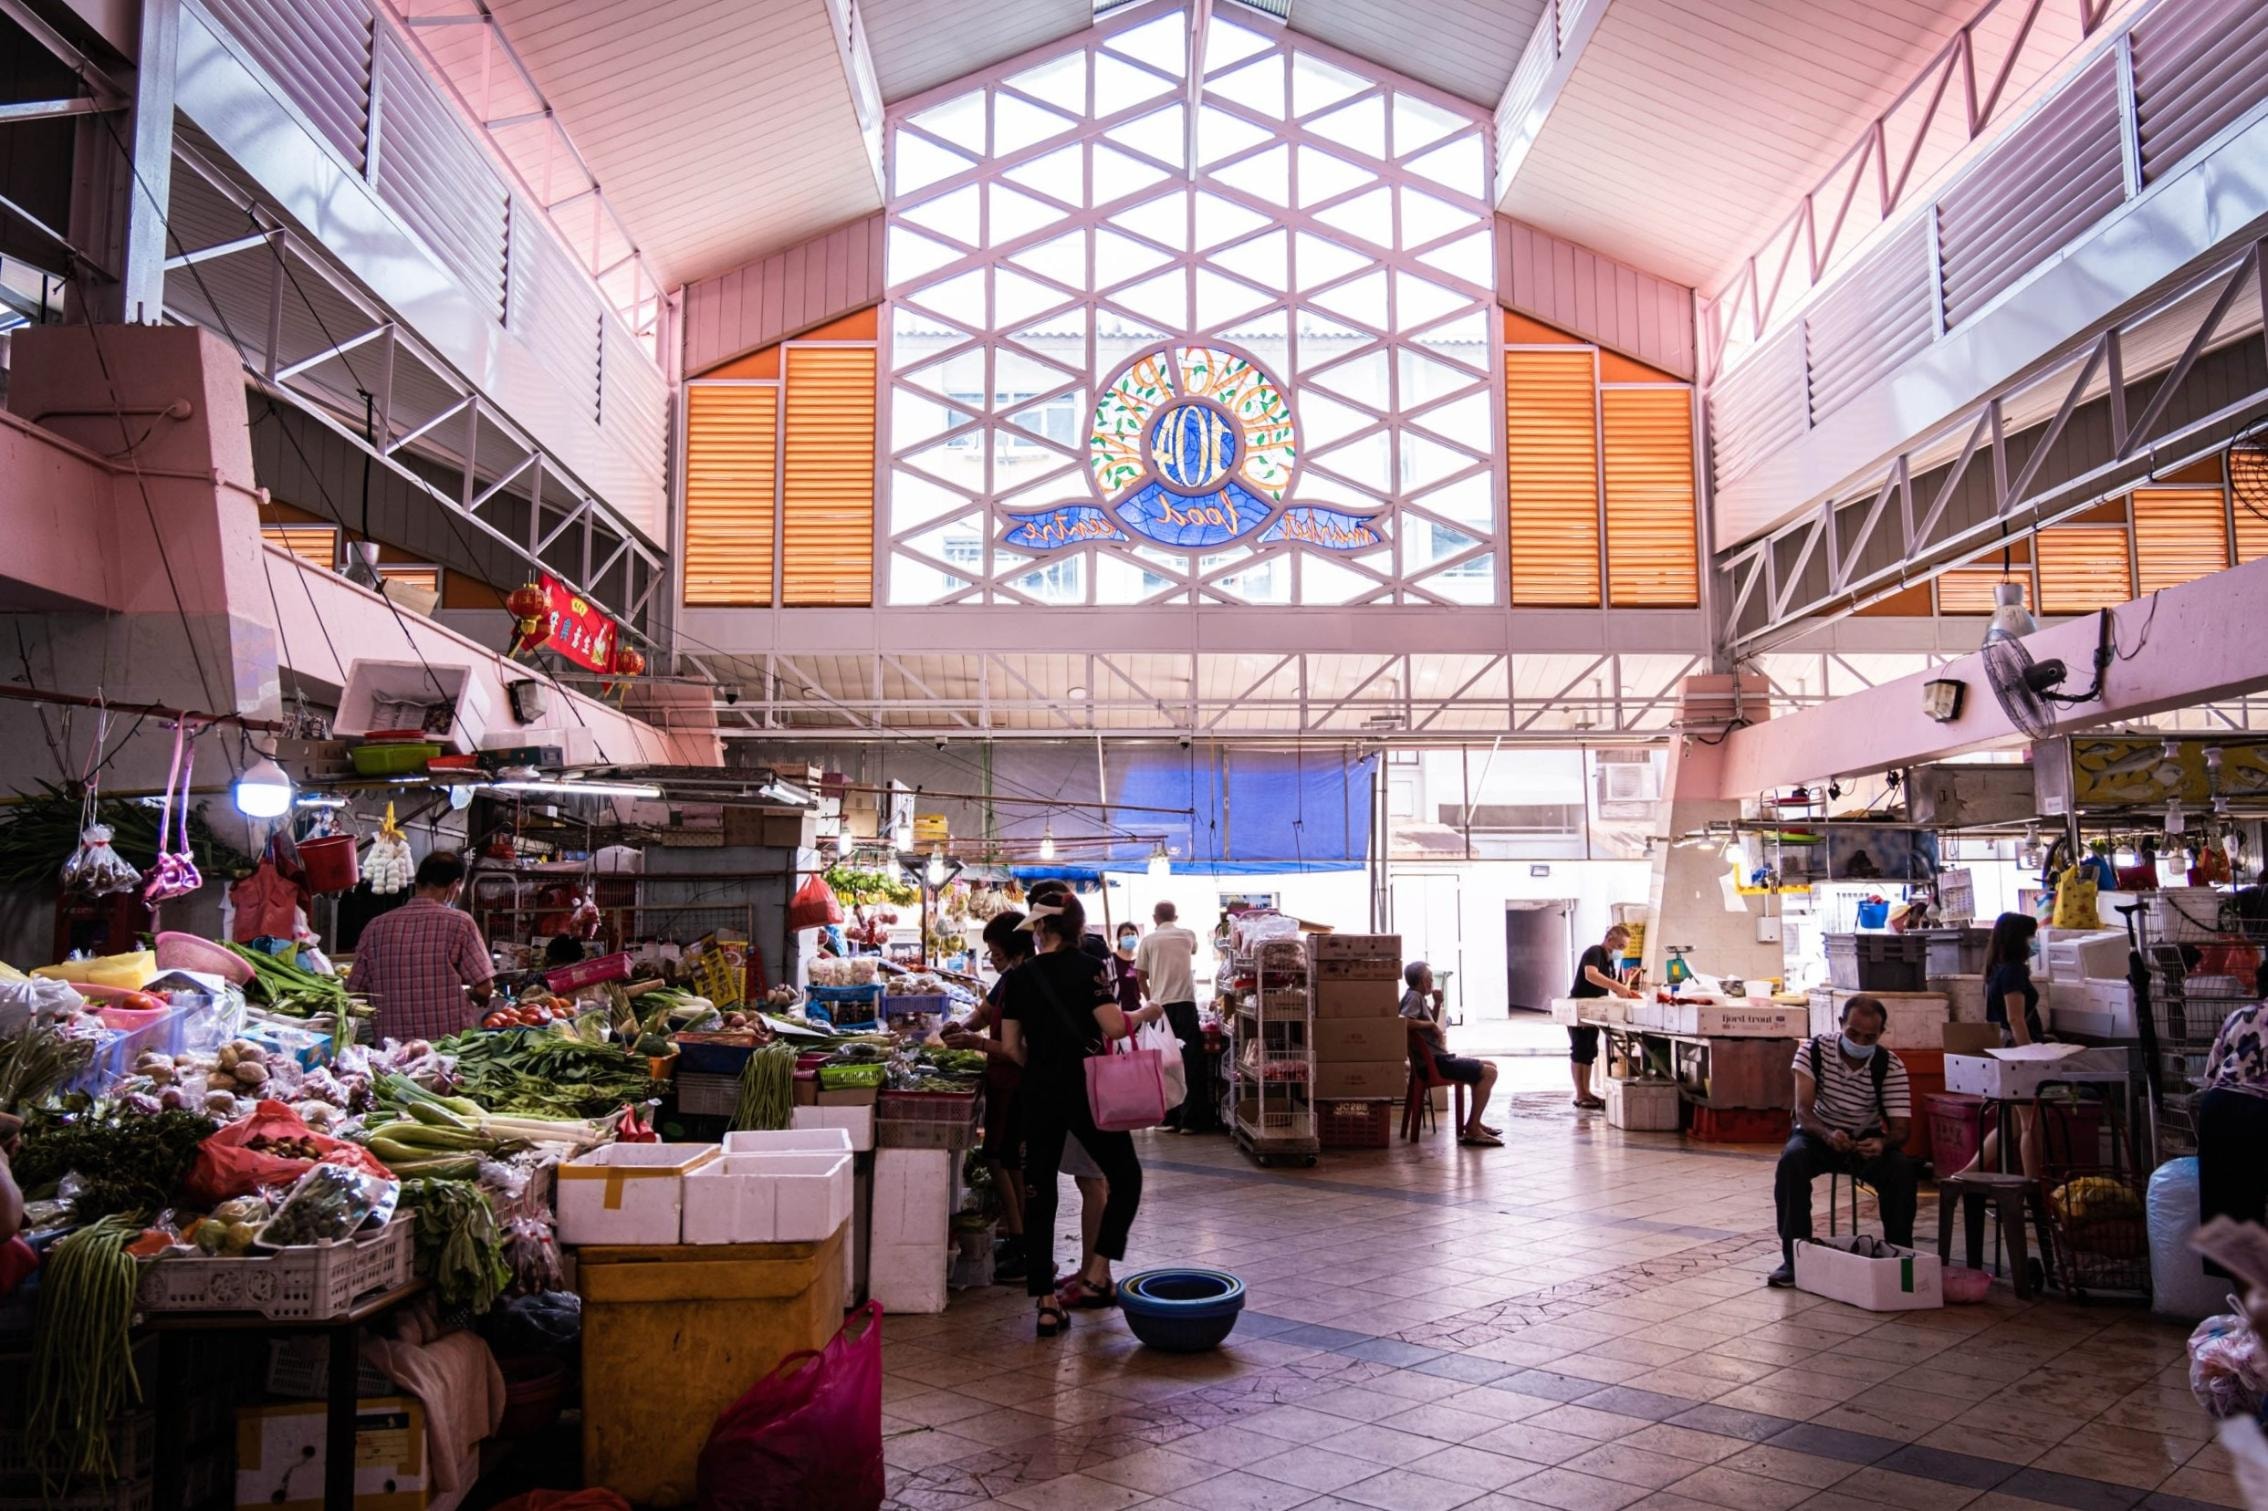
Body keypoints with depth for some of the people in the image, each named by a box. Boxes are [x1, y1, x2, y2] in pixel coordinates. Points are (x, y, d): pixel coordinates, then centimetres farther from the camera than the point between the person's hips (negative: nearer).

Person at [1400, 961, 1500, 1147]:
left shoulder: (1419, 998, 18)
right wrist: (1430, 1024, -18)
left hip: (1440, 1057, 11)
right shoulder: (1413, 997, -12)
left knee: (1490, 1066, 20)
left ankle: (1474, 1123, 21)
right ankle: (1472, 1131, -16)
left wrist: (1437, 1004, 13)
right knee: (1488, 1073, -16)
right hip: (1435, 1062, -11)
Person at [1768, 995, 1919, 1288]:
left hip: (1867, 1140, 1)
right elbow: (1803, 1111, -21)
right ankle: (1794, 1257, -23)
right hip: (1818, 1133, -1)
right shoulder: (1814, 1050, -16)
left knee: (1902, 1169, -29)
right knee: (1791, 1160, -33)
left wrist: (1882, 1144, -43)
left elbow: (1900, 1128, -18)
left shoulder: (1892, 1066, -14)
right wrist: (1829, 1135, -43)